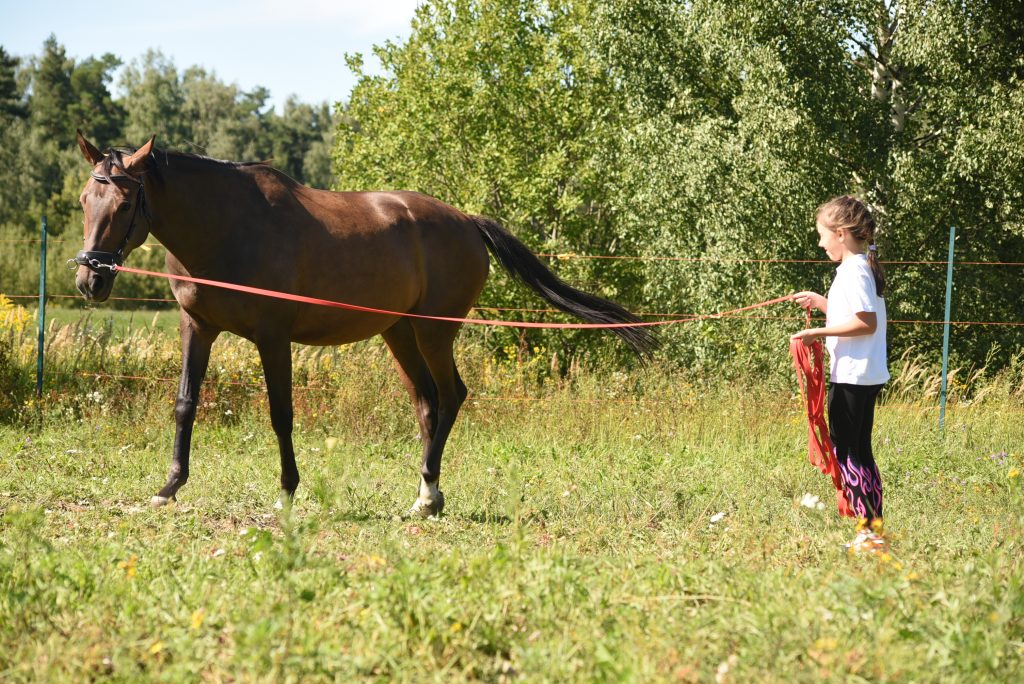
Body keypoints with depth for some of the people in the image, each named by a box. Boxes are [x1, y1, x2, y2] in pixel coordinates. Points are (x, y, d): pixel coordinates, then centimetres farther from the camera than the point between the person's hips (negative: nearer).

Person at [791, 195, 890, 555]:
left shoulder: (853, 272, -15)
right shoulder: (865, 268, 14)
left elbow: (866, 323, -22)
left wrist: (818, 332, -20)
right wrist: (822, 303, 18)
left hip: (850, 376, -10)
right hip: (867, 375, 10)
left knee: (845, 452, -6)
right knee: (860, 452, 14)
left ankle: (868, 532, -7)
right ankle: (875, 529, 17)